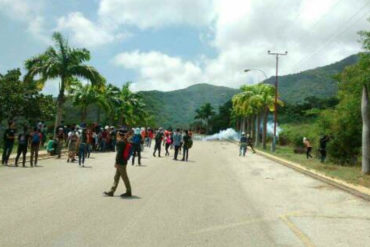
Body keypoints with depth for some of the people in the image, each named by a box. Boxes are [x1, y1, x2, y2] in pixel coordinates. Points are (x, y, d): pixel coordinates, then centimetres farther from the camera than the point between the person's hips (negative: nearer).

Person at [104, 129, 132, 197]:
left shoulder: (121, 142, -17)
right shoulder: (125, 142, 12)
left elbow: (119, 153, -21)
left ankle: (129, 192, 9)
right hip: (122, 162, 10)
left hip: (121, 163, -10)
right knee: (116, 177, 13)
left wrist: (116, 162, -17)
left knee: (124, 177, 0)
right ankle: (111, 192, 19)